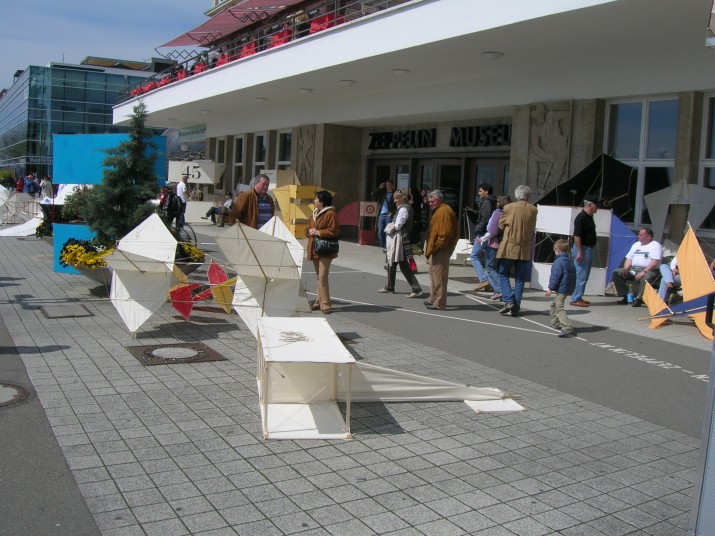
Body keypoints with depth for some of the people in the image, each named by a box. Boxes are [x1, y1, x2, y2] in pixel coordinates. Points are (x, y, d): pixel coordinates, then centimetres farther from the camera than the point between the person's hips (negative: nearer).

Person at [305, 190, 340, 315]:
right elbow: (307, 229, 22)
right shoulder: (314, 213, 17)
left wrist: (318, 232, -17)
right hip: (315, 250, 9)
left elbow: (334, 231, -18)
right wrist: (310, 231, -2)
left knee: (322, 278, -12)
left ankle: (324, 304, -9)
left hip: (325, 251, -9)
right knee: (319, 277, 15)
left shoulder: (330, 213, -11)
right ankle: (319, 301, 22)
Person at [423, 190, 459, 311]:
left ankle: (439, 303, -3)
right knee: (434, 274, 19)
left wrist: (435, 247, -18)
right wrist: (431, 247, 16)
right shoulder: (438, 211, 18)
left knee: (439, 276, -7)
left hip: (441, 250, -11)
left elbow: (445, 233, -23)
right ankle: (433, 299, 30)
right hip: (437, 249, 11)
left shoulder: (444, 211, -16)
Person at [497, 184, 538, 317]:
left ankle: (508, 301, -7)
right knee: (520, 280, 8)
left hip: (509, 247, -2)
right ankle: (515, 308, 7)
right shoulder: (533, 210, -1)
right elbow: (533, 228, 10)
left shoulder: (509, 208, -8)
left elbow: (501, 225, 3)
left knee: (503, 274, 11)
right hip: (525, 250, 2)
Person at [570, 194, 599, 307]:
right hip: (582, 249, -10)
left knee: (584, 276, 13)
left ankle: (578, 297, 20)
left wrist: (593, 247, 19)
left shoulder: (589, 217, 14)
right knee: (581, 276, -8)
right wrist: (579, 252, -24)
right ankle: (575, 299, -3)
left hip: (589, 249, 10)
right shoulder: (581, 217, -16)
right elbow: (577, 235, -21)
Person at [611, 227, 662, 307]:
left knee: (646, 278, -41)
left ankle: (638, 299, -24)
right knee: (616, 272, -10)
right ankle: (626, 296, -8)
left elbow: (655, 262, -14)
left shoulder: (656, 245, -1)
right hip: (633, 270, 7)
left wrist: (644, 272, -25)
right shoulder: (636, 245, 22)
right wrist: (626, 269, 1)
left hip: (648, 270, -7)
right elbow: (629, 259, 21)